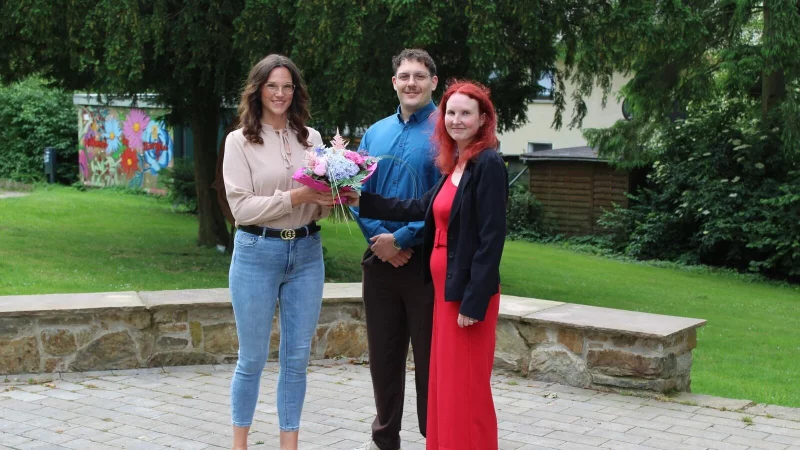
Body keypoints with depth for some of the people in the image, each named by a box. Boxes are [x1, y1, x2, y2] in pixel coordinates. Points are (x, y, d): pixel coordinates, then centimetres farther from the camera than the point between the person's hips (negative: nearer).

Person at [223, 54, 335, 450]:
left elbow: (321, 206, 10)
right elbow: (241, 207, -11)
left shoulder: (311, 138, 8)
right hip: (257, 253, -3)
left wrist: (325, 200, -13)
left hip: (306, 253, 3)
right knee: (252, 358, 6)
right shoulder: (239, 141, -2)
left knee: (297, 358, 8)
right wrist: (295, 197, -20)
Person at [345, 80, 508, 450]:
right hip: (445, 288, 9)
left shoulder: (489, 164, -14)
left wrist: (474, 301, -20)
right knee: (445, 384, 15)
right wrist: (362, 202, 14)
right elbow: (421, 209, 16)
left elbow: (491, 238, -18)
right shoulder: (454, 165, 12)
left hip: (468, 291, -9)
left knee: (466, 388, -1)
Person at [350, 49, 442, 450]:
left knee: (428, 354, 2)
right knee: (383, 352, 13)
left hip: (426, 259, -5)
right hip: (379, 258, 5)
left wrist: (401, 239, -15)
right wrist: (378, 238, -7)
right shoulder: (375, 133, 10)